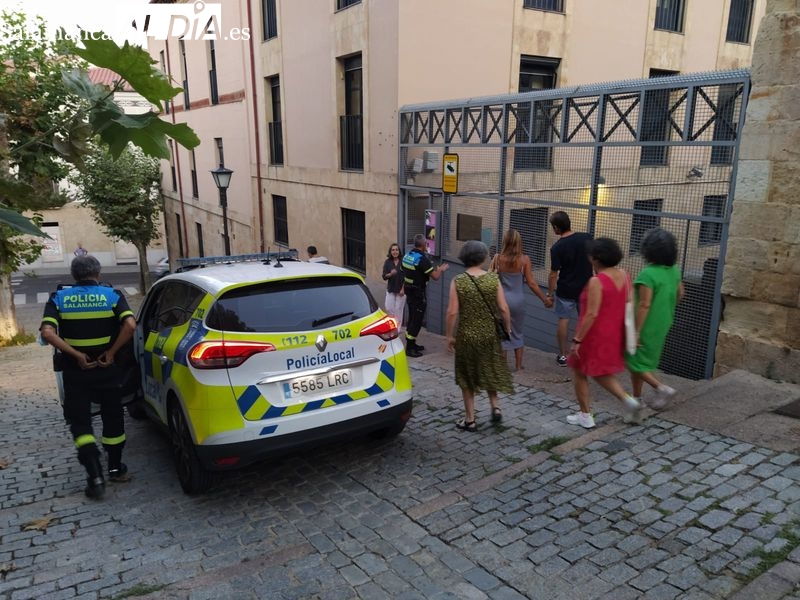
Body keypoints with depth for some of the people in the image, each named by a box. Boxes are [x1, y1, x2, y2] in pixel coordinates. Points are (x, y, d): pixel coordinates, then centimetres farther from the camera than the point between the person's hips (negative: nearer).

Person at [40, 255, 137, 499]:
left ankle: (95, 476, -4)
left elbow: (47, 332, -17)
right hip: (107, 368, 0)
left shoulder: (59, 298, -1)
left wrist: (76, 355, -13)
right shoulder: (112, 295, -4)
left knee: (79, 421, 8)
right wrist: (112, 352, -13)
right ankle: (115, 467, 29)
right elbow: (130, 325, -21)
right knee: (112, 417, 17)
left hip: (75, 371, 0)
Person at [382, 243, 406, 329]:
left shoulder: (403, 262, -7)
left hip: (401, 290, -3)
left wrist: (403, 289, -10)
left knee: (398, 309, 3)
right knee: (389, 308, 2)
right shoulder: (387, 262, 1)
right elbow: (384, 277, 0)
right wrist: (390, 274, -21)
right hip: (390, 289, 3)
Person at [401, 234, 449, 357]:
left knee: (412, 318, 18)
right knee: (417, 320, -2)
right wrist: (441, 269, -1)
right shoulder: (422, 259, -22)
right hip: (419, 293, -9)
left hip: (409, 292, 9)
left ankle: (412, 344, 28)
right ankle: (409, 348, 1)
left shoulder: (407, 255, 5)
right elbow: (435, 277, -23)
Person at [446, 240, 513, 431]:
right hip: (489, 334, 2)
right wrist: (507, 328, 8)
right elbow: (503, 308, -6)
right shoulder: (493, 278, -5)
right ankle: (495, 406, 18)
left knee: (467, 375, 11)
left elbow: (452, 312, -12)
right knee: (490, 370, 25)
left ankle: (470, 419, 17)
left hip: (467, 335, -2)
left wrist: (449, 336, -2)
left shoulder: (458, 281, -10)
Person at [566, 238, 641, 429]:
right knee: (601, 373, 24)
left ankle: (585, 416, 20)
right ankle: (628, 399, 6)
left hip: (594, 335, -7)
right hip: (613, 335, 8)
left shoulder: (596, 281, -22)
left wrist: (577, 340, -19)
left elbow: (591, 314, -24)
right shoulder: (624, 276, 1)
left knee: (579, 373, 13)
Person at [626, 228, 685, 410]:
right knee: (645, 360, 19)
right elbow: (680, 293, 15)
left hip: (646, 326, -8)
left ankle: (662, 388, -2)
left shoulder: (648, 274, -24)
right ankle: (637, 397, 27)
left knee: (633, 361, 6)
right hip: (662, 325, 8)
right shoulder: (674, 270, 1)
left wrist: (636, 331, -21)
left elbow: (644, 305, -26)